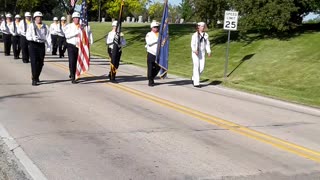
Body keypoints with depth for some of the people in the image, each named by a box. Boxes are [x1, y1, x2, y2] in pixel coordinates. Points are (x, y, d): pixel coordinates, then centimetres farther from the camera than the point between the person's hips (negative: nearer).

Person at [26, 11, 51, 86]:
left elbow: (48, 37, 4)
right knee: (34, 62, -9)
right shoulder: (31, 26, 1)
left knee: (40, 63, 9)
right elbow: (27, 36, -5)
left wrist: (48, 46, -6)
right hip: (33, 45, -3)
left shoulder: (45, 27, 8)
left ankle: (37, 77, 29)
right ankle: (34, 79, -9)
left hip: (42, 45, 3)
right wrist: (33, 38, -26)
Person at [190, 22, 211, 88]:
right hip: (195, 53, -5)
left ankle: (194, 78, 25)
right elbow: (192, 44, -11)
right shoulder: (195, 35, -6)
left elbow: (207, 44, 11)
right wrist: (195, 50, -28)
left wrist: (209, 51, -2)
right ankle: (196, 83, -1)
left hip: (202, 53, 5)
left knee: (202, 67, 1)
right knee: (196, 67, -6)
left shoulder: (206, 35, 8)